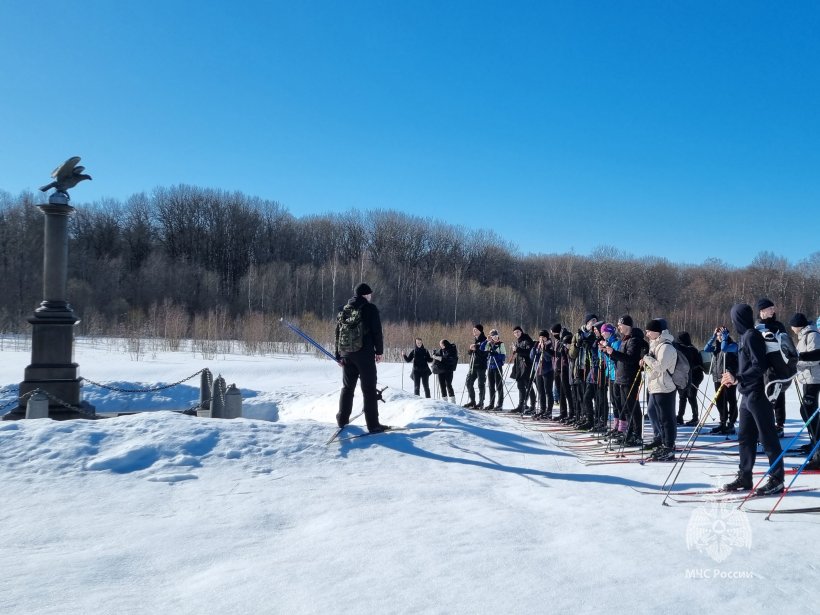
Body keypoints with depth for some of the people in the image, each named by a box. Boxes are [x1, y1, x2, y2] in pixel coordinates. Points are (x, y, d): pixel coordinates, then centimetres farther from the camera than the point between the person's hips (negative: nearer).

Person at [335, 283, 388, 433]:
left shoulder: (344, 310, 11)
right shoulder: (370, 309, -5)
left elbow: (338, 332, 13)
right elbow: (377, 332, -8)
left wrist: (339, 355, 18)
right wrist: (379, 351, 2)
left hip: (346, 354, 5)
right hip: (365, 353, -5)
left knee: (347, 387, 17)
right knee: (369, 389, -2)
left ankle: (342, 419, 22)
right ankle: (373, 424, -4)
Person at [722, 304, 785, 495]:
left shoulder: (752, 336, -14)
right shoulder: (745, 336, 14)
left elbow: (759, 366, -21)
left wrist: (738, 379, -20)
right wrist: (734, 379, 17)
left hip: (758, 394, -10)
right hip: (747, 395, 10)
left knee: (768, 437, -2)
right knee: (745, 437, 13)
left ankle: (776, 480, 4)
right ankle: (744, 477, 20)